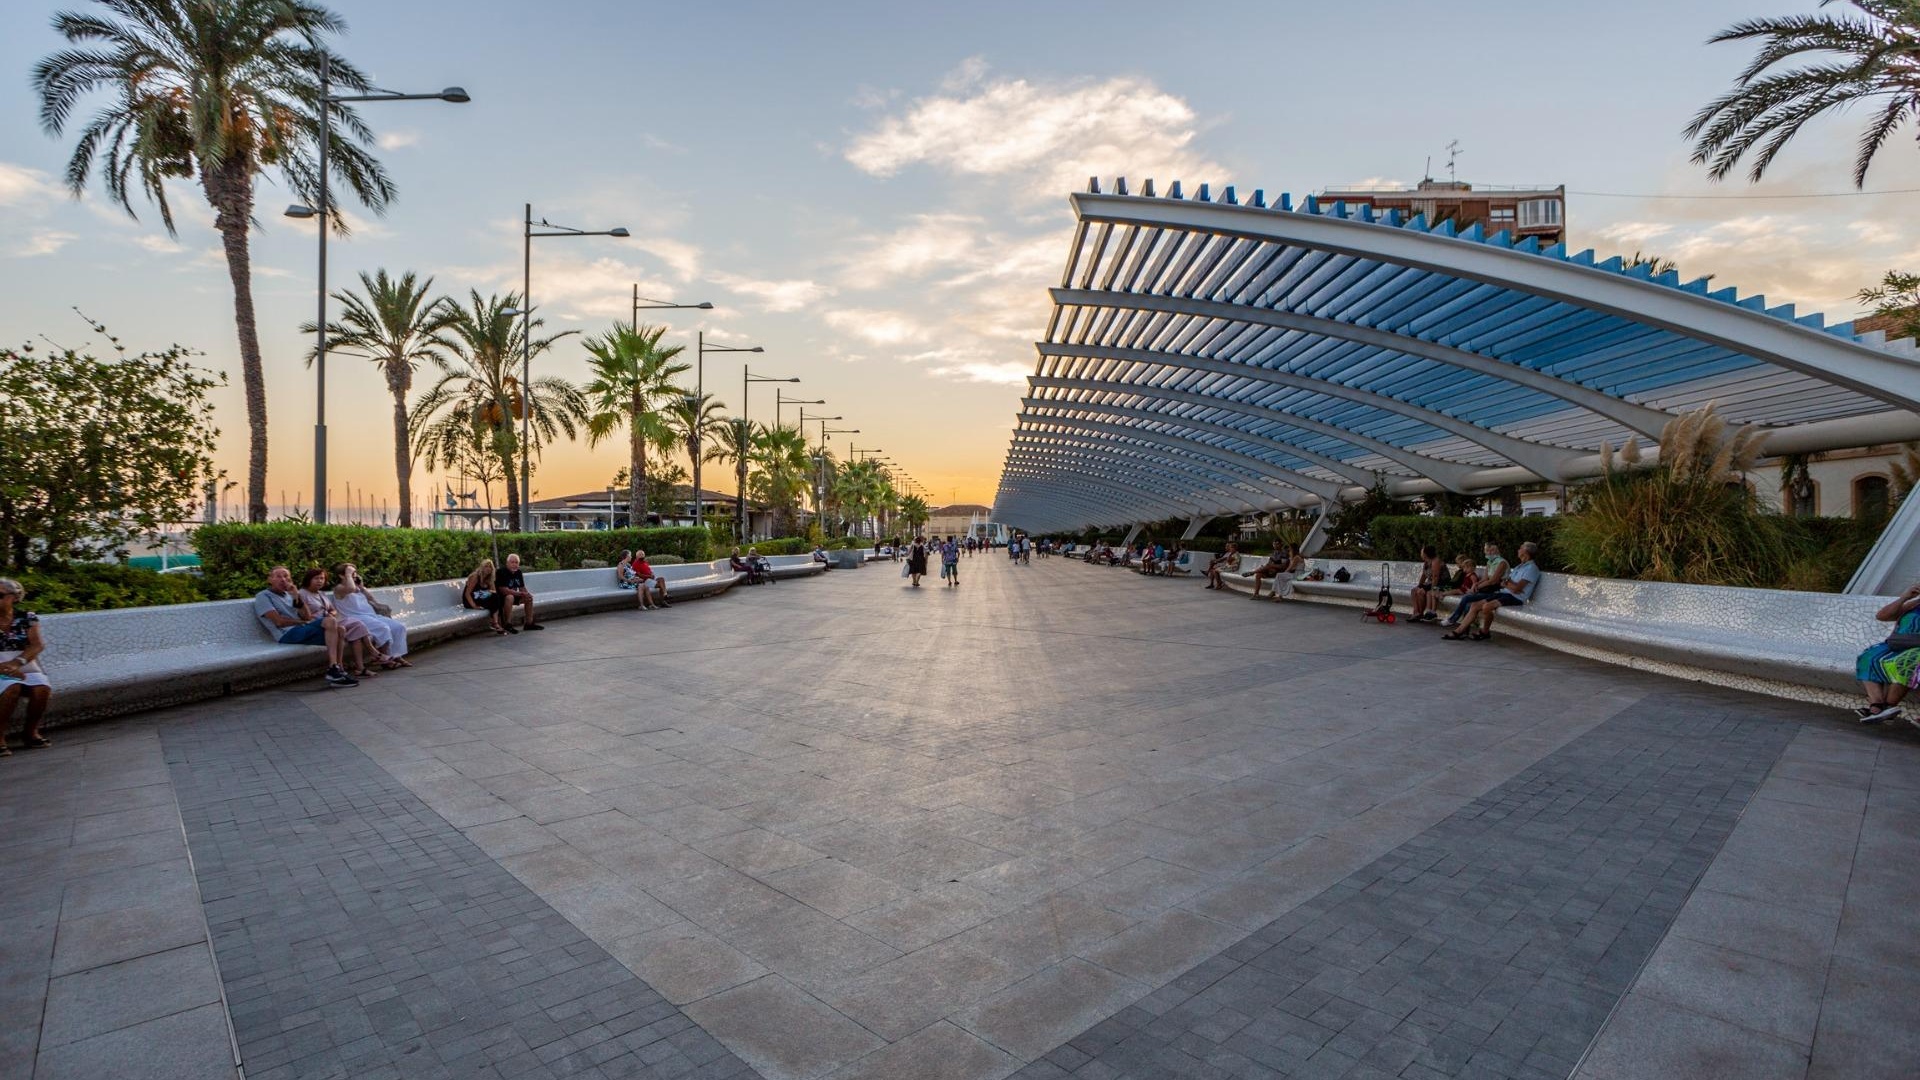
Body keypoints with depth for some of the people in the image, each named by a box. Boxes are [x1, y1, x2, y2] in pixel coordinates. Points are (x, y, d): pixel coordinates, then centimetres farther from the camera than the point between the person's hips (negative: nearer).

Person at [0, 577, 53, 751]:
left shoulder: (27, 618, 6)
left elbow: (37, 645, -5)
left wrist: (16, 663, -22)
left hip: (26, 668, 1)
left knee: (42, 689, -29)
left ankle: (30, 732, -6)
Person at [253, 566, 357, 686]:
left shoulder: (288, 595, 26)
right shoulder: (263, 596, 5)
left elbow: (306, 616, 14)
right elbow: (279, 622, -9)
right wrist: (303, 622, 0)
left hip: (301, 631, 7)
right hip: (287, 634, -7)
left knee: (338, 628, -20)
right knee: (330, 622, -27)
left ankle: (336, 670, -27)